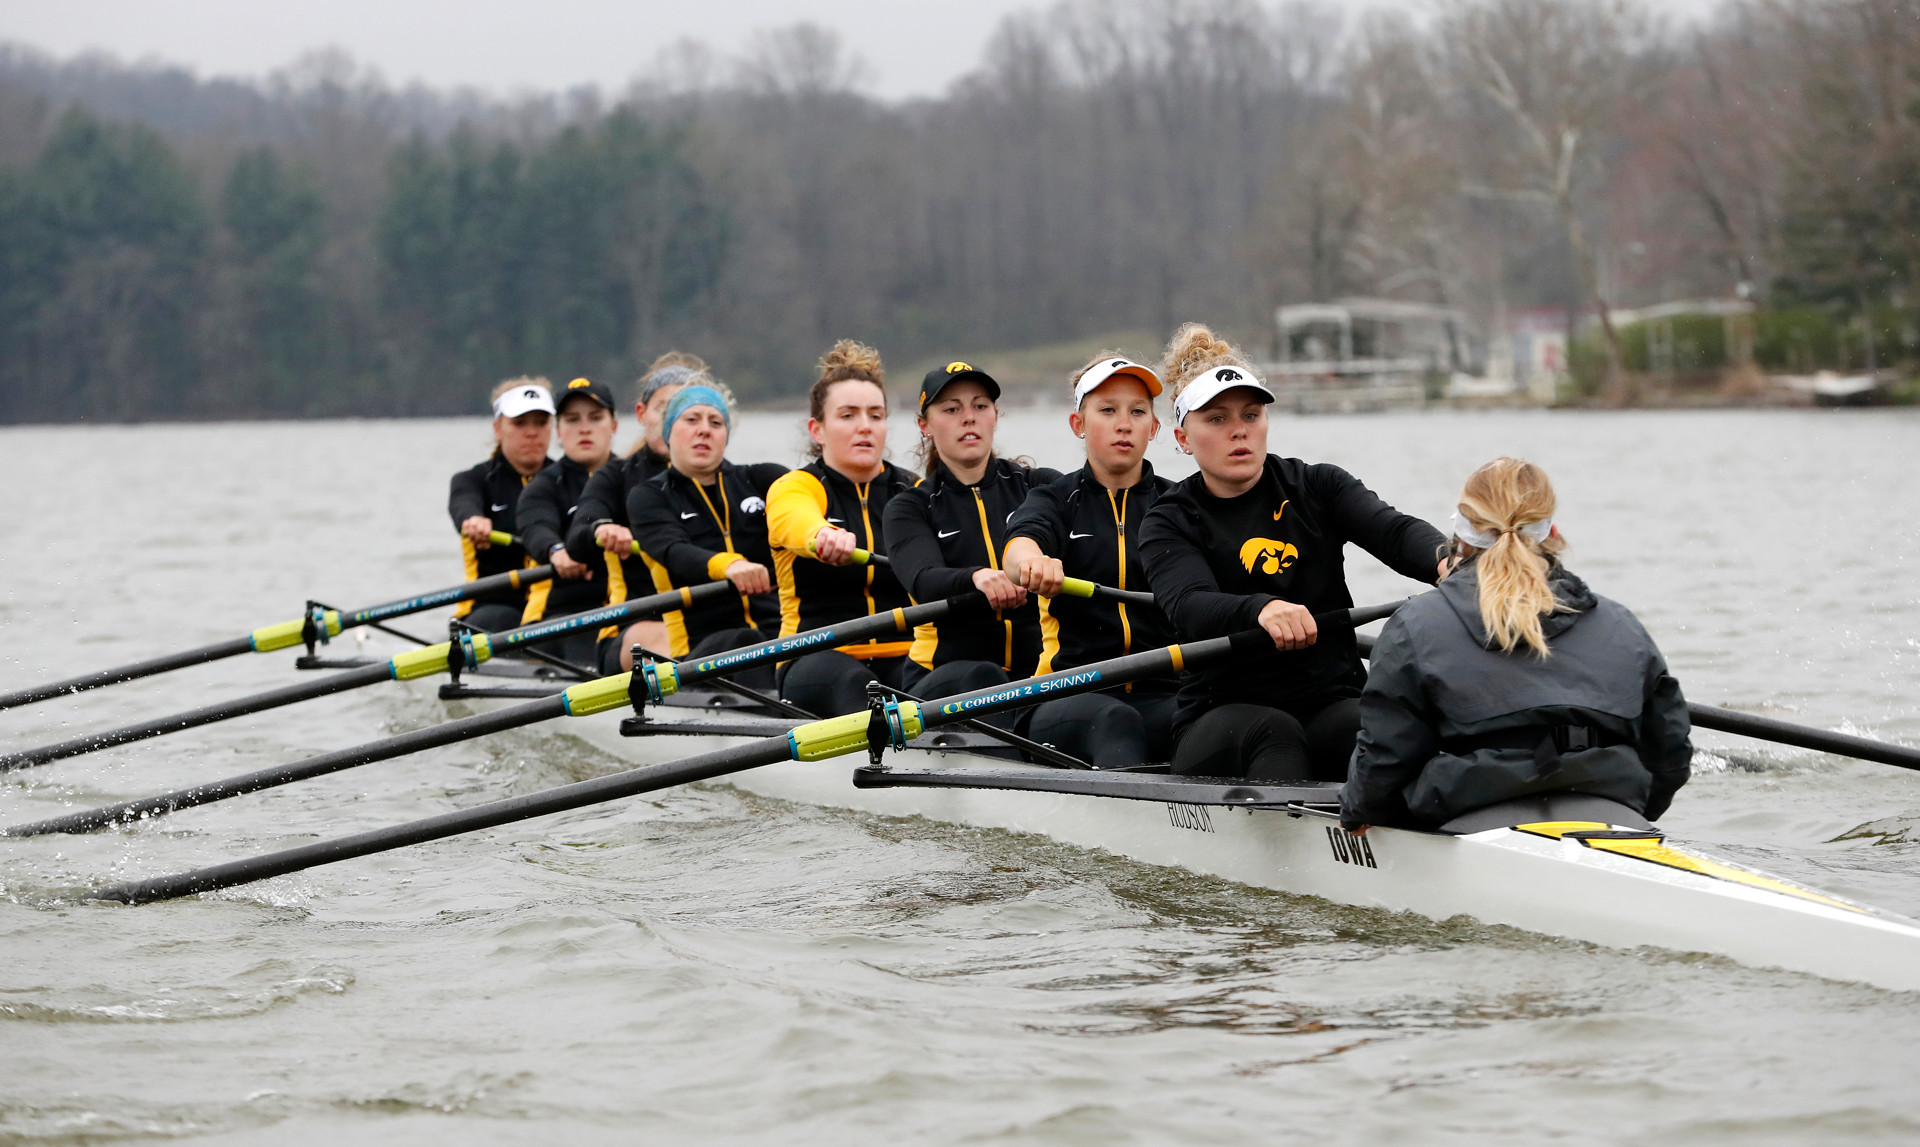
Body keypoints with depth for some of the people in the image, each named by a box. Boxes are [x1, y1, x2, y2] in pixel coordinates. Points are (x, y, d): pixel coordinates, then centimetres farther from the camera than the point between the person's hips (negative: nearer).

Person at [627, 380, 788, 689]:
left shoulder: (757, 479, 17)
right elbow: (675, 553, -12)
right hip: (702, 645, -3)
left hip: (778, 627, 3)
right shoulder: (648, 498, 10)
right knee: (741, 642, -36)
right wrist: (727, 565, -37)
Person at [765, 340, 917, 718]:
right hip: (819, 656, -3)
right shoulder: (794, 488, 5)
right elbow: (796, 518, -22)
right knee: (852, 683, -38)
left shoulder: (913, 492, 15)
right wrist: (823, 536, -49)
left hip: (905, 658, 3)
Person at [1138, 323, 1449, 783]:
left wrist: (1445, 559, -33)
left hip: (1332, 705, 2)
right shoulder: (1170, 524, 4)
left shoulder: (1317, 487, 12)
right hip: (1220, 722, -2)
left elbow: (1395, 531, -7)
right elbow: (1189, 607, -16)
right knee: (1272, 731, -36)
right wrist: (1261, 609, -40)